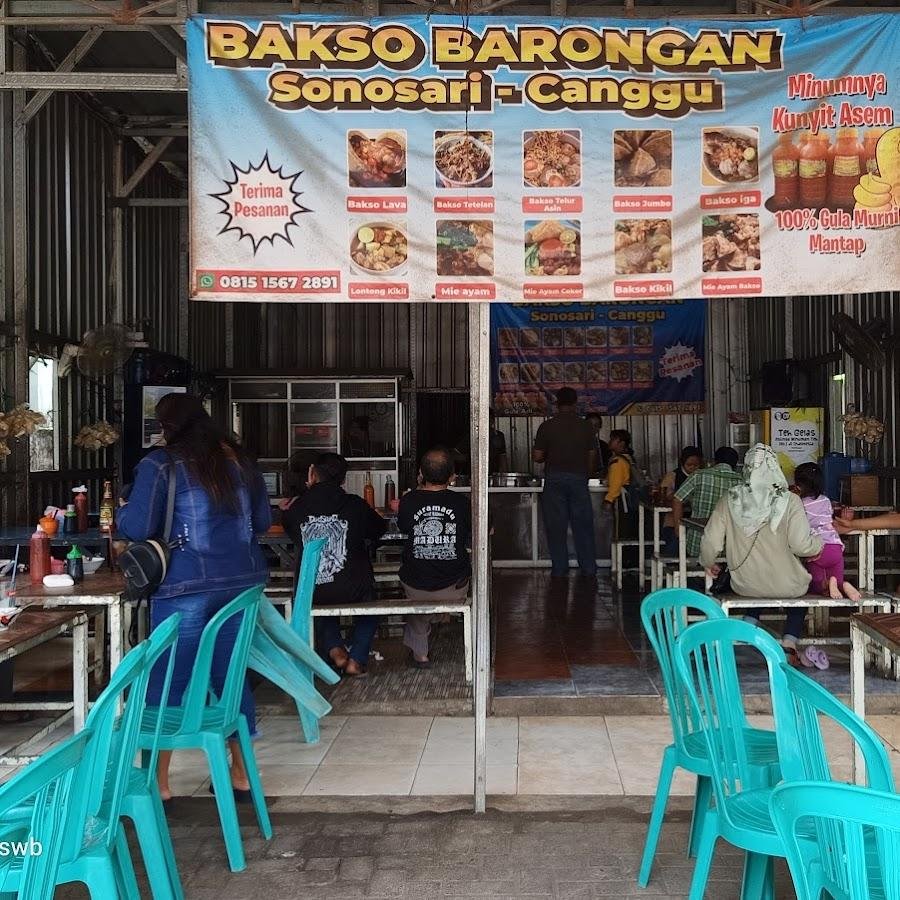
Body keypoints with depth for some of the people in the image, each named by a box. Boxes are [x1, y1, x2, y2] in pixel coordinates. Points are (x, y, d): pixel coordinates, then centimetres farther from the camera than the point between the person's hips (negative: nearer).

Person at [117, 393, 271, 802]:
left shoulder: (160, 464, -5)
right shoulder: (238, 459, 11)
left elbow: (137, 528, -10)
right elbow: (263, 521, 17)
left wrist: (123, 510, 11)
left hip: (187, 585, -5)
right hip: (243, 580, 5)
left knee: (167, 680, 6)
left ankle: (158, 781, 14)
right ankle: (241, 773, 21)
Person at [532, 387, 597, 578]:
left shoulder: (547, 426, -4)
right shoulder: (585, 427, 2)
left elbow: (537, 456, -4)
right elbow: (591, 457, 6)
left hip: (555, 479, -2)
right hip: (579, 478, 2)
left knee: (556, 526, 5)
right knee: (583, 525, 8)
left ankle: (559, 569, 8)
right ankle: (589, 569, 11)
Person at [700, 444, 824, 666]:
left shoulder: (730, 500, -9)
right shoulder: (789, 501, -15)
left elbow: (711, 542, -8)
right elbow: (801, 545, -18)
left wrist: (708, 563, 12)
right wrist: (819, 542, 3)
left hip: (744, 585, 3)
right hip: (785, 587, -2)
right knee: (801, 583, 31)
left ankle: (750, 623, 19)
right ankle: (789, 642, 16)